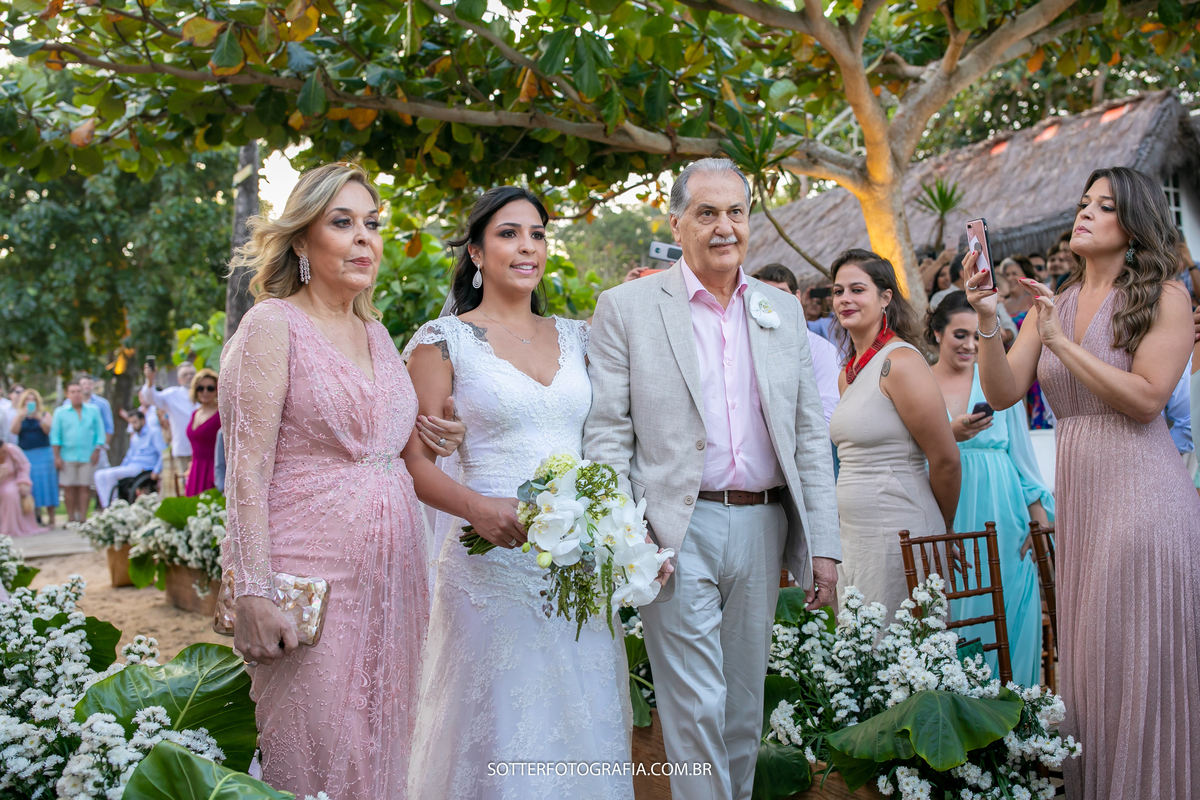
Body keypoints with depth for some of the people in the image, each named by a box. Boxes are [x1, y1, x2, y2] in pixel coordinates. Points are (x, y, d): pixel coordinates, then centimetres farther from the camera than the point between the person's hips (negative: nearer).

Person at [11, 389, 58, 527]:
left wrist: (39, 418, -20)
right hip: (25, 455, 2)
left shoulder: (45, 414, 8)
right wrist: (20, 416, -14)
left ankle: (51, 519, -4)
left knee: (45, 484, -6)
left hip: (43, 454, -2)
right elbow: (13, 431, -1)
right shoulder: (19, 417, 13)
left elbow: (49, 430, -6)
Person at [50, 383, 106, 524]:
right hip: (67, 457, 0)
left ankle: (83, 517, 3)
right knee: (69, 487, 0)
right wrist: (57, 456, -1)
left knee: (84, 487, -1)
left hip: (87, 457, 0)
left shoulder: (93, 410, 7)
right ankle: (71, 518, 7)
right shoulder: (60, 412, 6)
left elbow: (99, 432, 7)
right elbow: (55, 435, 5)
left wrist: (97, 451, -2)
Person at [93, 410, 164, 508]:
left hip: (142, 468, -9)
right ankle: (105, 506, -17)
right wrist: (121, 467, 13)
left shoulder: (154, 432, -1)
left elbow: (164, 452, -10)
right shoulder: (134, 437, 25)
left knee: (110, 473, -27)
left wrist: (157, 471, -18)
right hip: (129, 466, 9)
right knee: (99, 475, -8)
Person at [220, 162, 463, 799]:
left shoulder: (375, 331, 13)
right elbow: (249, 469, -13)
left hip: (389, 570, 7)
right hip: (314, 572, -7)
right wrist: (252, 593, -19)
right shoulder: (273, 324, -7)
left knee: (379, 747, 14)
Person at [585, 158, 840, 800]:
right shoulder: (626, 308, 0)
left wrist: (823, 545, 4)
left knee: (744, 709, 14)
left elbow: (809, 435, 10)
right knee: (696, 710, -2)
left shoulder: (784, 314, 12)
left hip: (761, 529, 4)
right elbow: (606, 433, -4)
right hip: (678, 531, -4)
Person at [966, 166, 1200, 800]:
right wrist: (987, 322, -12)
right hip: (1075, 493, 5)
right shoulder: (1054, 302, 11)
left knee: (1139, 659, 1)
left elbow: (1145, 399, -13)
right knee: (1088, 657, 9)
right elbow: (1002, 393, 3)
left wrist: (1060, 341, -14)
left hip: (1140, 490, -5)